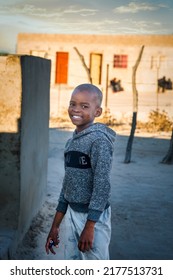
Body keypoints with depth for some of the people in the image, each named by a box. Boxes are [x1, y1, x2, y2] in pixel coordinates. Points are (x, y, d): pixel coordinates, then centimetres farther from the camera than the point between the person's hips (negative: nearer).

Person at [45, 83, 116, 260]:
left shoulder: (99, 139, -14)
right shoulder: (71, 142, 10)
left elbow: (102, 185, -18)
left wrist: (89, 227, -20)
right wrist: (55, 226, 16)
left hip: (93, 216, -8)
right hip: (72, 213, 8)